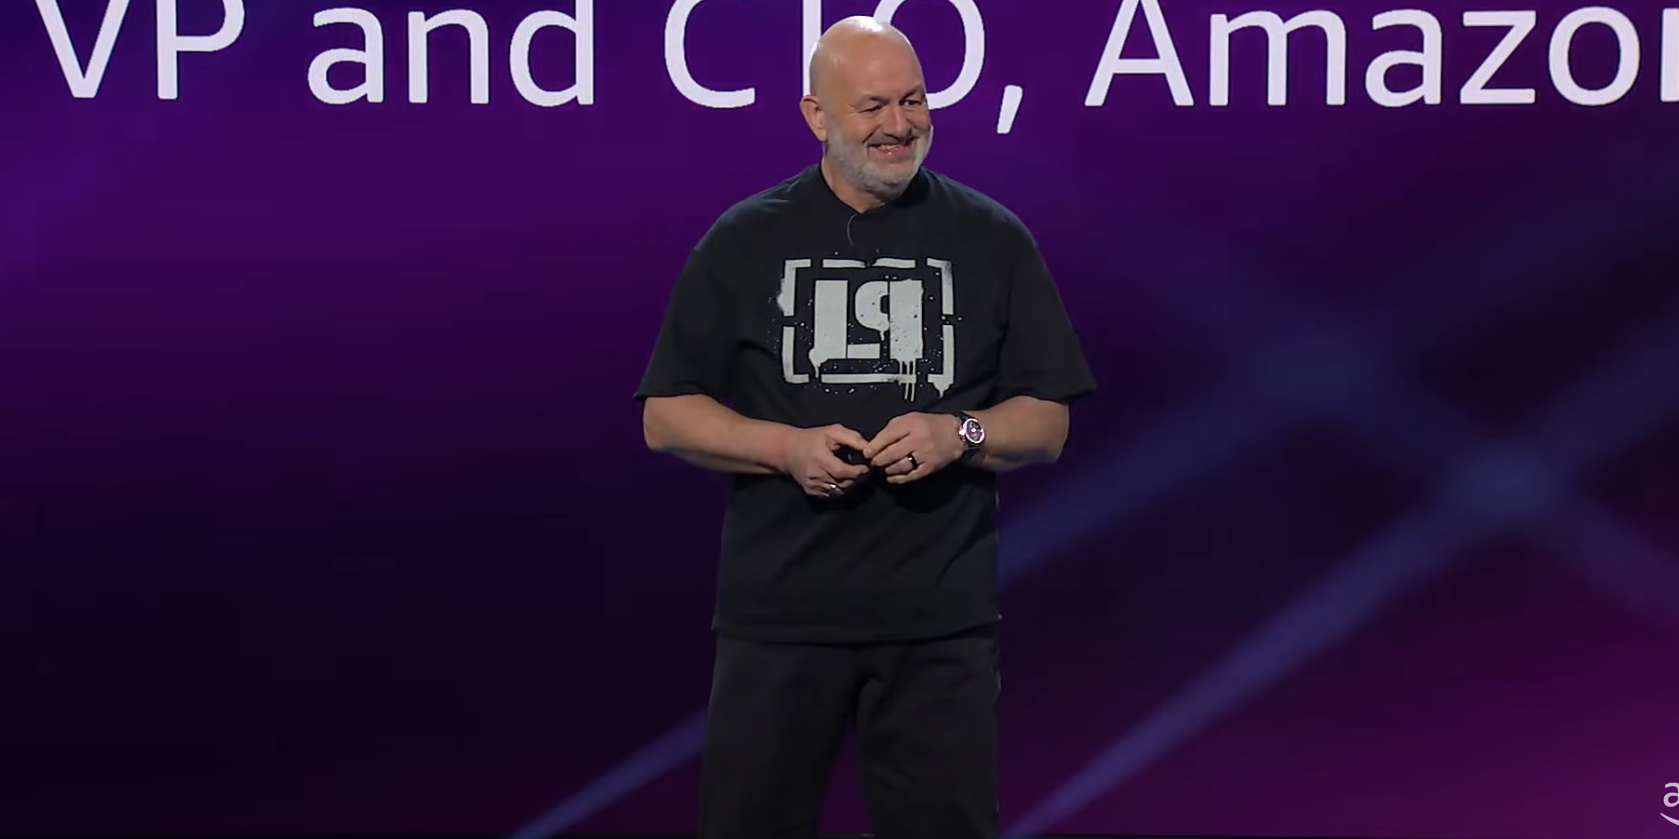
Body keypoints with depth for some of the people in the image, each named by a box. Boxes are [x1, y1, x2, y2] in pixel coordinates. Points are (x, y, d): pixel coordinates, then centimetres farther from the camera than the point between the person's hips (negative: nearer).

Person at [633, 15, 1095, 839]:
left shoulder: (992, 239, 5)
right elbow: (667, 417, 4)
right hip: (779, 615, 0)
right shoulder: (744, 240, 5)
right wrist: (788, 447, -12)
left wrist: (959, 436, -14)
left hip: (941, 622, 0)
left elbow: (1047, 423, 6)